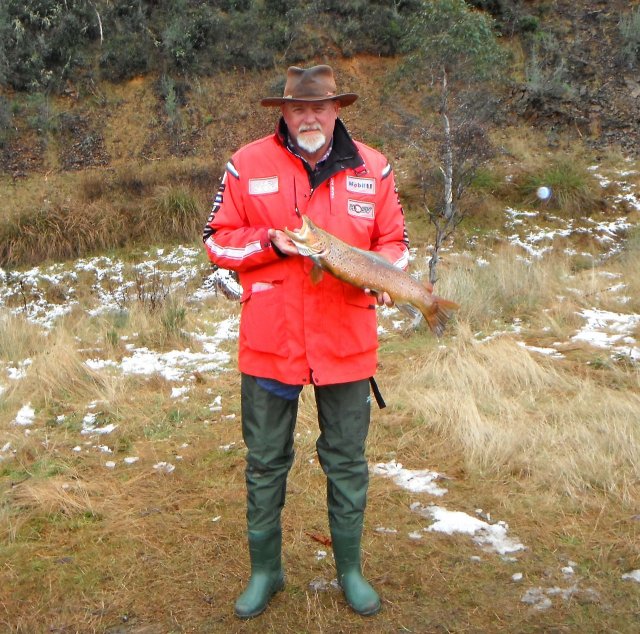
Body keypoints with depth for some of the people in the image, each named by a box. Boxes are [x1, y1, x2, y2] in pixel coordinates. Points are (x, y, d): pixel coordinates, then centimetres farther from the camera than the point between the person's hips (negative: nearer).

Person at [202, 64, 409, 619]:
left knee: (347, 463, 13)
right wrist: (271, 242, -16)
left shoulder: (371, 168, 2)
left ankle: (350, 569, 32)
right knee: (265, 464, 12)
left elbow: (394, 242, 7)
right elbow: (217, 241, 1)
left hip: (347, 344, 1)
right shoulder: (247, 165, -2)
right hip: (269, 344, 0)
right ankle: (265, 570, 32)